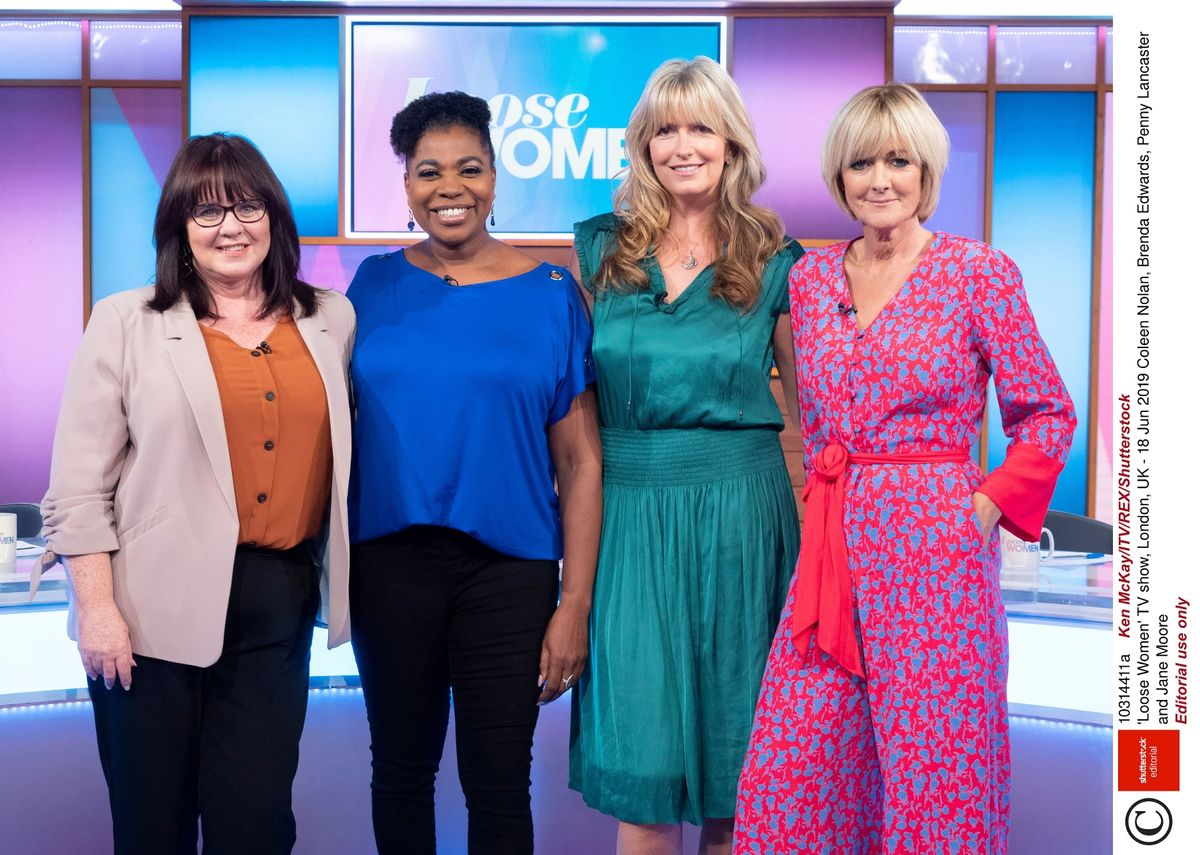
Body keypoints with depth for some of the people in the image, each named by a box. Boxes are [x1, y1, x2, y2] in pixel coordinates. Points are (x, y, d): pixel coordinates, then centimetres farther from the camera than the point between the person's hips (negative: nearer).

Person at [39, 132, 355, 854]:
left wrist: (343, 575, 9)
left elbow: (346, 448, 16)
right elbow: (80, 485, -1)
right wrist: (96, 606, -7)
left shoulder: (332, 321, 9)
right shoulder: (126, 323, 1)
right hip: (158, 607, -2)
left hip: (281, 603, 2)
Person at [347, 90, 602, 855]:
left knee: (498, 780, 8)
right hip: (389, 561, 2)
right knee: (401, 767, 15)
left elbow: (580, 459, -3)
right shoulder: (376, 286, 4)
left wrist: (576, 603, -8)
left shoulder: (550, 294, -2)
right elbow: (339, 420, 9)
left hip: (508, 567, -2)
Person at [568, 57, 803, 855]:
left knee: (732, 727, 8)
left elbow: (811, 401, 8)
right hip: (630, 511, 1)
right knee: (641, 737, 1)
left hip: (739, 511, -1)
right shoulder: (599, 249, 6)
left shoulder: (773, 261, 2)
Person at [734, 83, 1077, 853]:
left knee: (934, 775, 3)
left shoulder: (979, 273, -3)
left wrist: (988, 506, -7)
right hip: (832, 543, 4)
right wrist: (827, 490, 12)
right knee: (793, 774, 5)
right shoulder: (811, 276, 9)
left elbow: (1049, 414, 1)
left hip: (936, 545, -4)